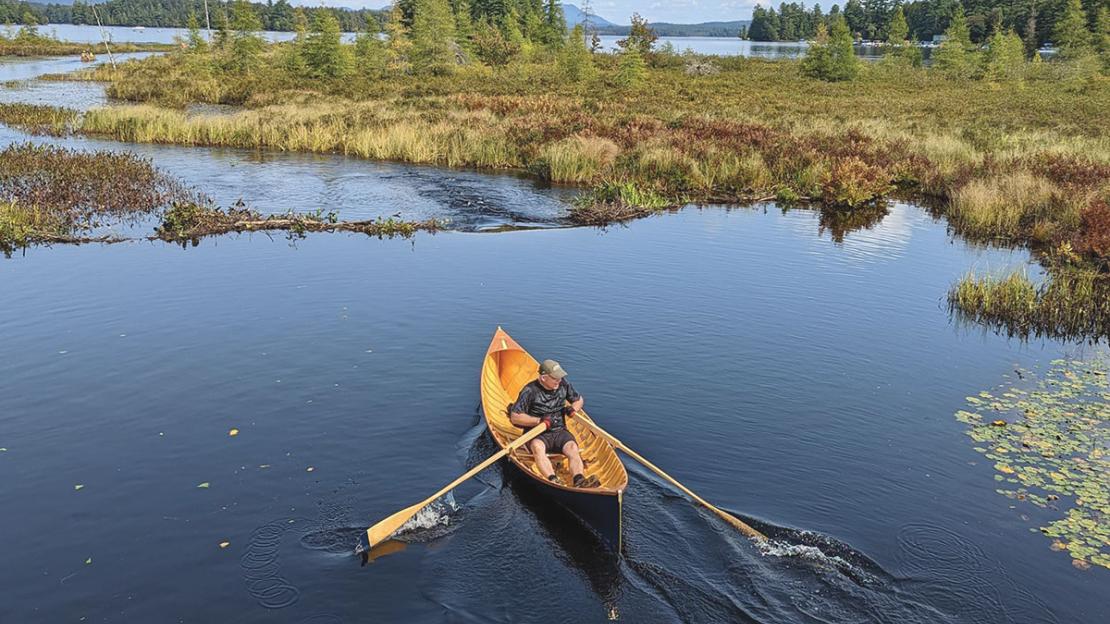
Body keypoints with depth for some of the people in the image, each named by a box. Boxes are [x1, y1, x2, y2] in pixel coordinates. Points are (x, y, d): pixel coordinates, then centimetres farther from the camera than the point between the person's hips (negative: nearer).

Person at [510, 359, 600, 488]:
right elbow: (515, 417, -12)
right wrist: (539, 421, -20)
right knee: (537, 447, -37)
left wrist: (573, 408, -1)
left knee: (573, 448, -28)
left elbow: (579, 399, 23)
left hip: (560, 431, 3)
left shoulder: (563, 384, 5)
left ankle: (579, 480, -52)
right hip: (538, 434, -3)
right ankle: (553, 480, -57)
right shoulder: (530, 391, -10)